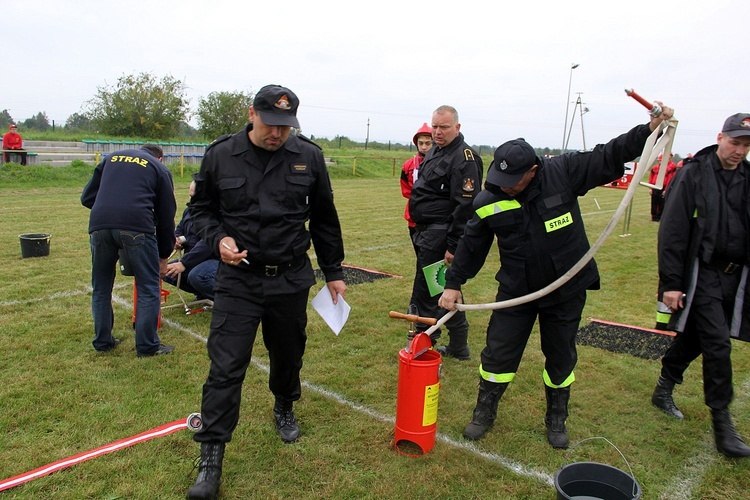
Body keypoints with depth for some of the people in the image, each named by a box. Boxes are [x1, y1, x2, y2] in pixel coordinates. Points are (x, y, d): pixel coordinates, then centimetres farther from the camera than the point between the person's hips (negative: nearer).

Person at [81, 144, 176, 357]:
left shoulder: (111, 158, 28)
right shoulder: (159, 169, 20)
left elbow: (87, 197, 22)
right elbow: (166, 214, 18)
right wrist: (163, 257, 25)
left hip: (99, 225, 4)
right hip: (136, 227, -3)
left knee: (101, 287, 19)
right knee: (148, 288, 8)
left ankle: (102, 342, 29)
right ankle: (147, 346, 13)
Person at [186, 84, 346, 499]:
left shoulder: (308, 156, -1)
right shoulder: (220, 154, -3)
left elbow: (324, 219, 8)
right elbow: (201, 208, 9)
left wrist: (333, 272, 11)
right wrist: (218, 239, -12)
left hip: (291, 279, 2)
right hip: (237, 281, -1)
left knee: (288, 356, 18)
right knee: (225, 367, -3)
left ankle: (284, 410, 48)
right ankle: (210, 459, 9)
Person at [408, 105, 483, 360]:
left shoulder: (464, 158, -16)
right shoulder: (435, 151, 14)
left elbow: (465, 207, -21)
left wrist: (453, 246, -23)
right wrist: (419, 228, 23)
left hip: (440, 235, -10)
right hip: (427, 231, 10)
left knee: (425, 291, -4)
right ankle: (458, 346, 28)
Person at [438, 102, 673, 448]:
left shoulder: (563, 172, -14)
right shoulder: (488, 202, -10)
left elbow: (608, 158, -4)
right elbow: (472, 246, 0)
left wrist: (650, 130, -12)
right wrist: (454, 283, 2)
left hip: (567, 290, 0)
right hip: (515, 291, 0)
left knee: (561, 358, 14)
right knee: (498, 354, 4)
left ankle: (556, 419, 37)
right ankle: (484, 413, 27)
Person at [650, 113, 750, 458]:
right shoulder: (693, 174, -9)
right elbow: (672, 232, -11)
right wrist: (670, 283, -14)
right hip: (701, 274, -5)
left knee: (695, 337, 15)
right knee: (718, 345, -7)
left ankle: (663, 389, 35)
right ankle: (722, 423, 5)